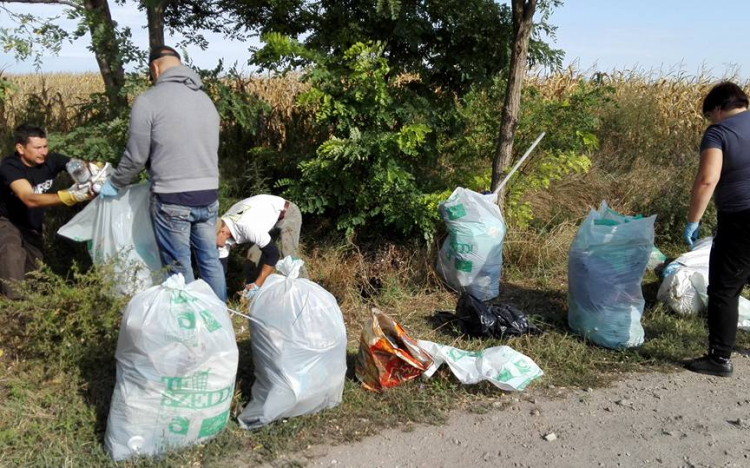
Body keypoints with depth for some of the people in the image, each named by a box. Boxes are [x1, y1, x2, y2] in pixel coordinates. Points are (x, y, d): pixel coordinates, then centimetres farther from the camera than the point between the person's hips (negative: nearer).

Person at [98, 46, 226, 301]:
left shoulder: (148, 100, -7)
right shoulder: (205, 99, 12)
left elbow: (136, 156, -4)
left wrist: (114, 184, 13)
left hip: (173, 201, -6)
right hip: (209, 197, 6)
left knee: (179, 269, 5)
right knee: (210, 261, 16)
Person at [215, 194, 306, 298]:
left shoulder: (248, 226, -40)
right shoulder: (223, 230, -15)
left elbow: (273, 254, -34)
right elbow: (222, 263, -5)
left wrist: (257, 285, -32)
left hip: (287, 214, -8)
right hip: (268, 216, 8)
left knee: (289, 256, -21)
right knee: (254, 254, -1)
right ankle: (250, 289, 15)